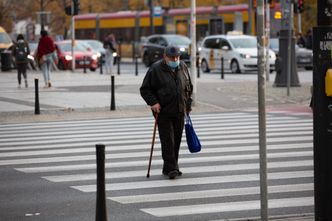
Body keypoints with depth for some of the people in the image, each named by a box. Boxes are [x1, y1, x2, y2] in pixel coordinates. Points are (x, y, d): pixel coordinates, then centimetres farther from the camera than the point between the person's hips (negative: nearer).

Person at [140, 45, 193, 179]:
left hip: (179, 112, 5)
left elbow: (189, 88, 20)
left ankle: (169, 168, 17)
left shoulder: (183, 68, 8)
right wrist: (153, 102, -16)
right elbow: (145, 89, -4)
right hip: (163, 112, -5)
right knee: (167, 139, -10)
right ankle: (170, 168, -11)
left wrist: (188, 105, 15)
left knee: (177, 139, 7)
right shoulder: (155, 69, -7)